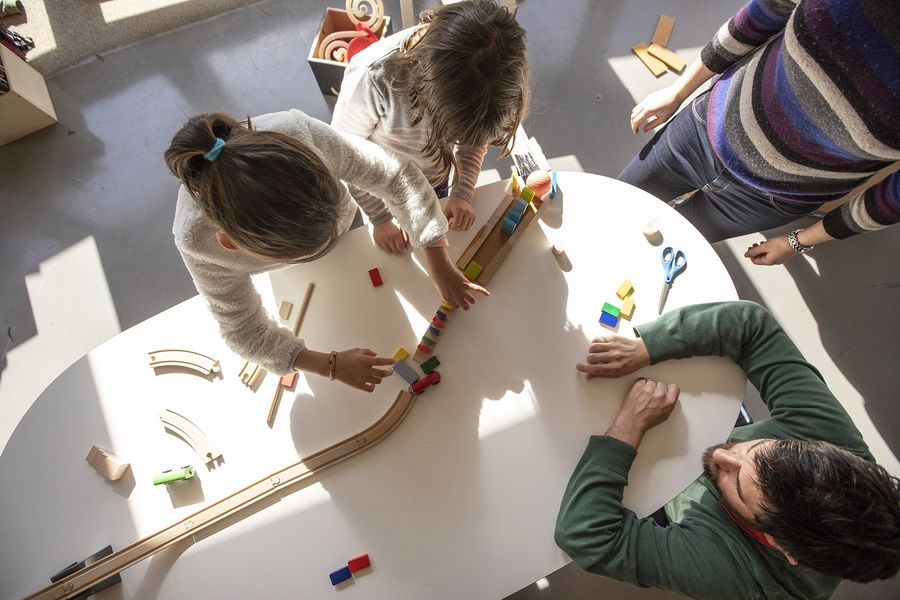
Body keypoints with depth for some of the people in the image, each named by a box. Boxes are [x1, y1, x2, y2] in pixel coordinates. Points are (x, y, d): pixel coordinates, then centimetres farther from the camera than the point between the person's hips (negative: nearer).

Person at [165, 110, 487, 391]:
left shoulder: (300, 134, -48)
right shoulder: (197, 239, -46)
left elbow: (397, 176, -37)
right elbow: (244, 330, -32)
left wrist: (441, 266, -39)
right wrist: (331, 365, -36)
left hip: (342, 221, 1)